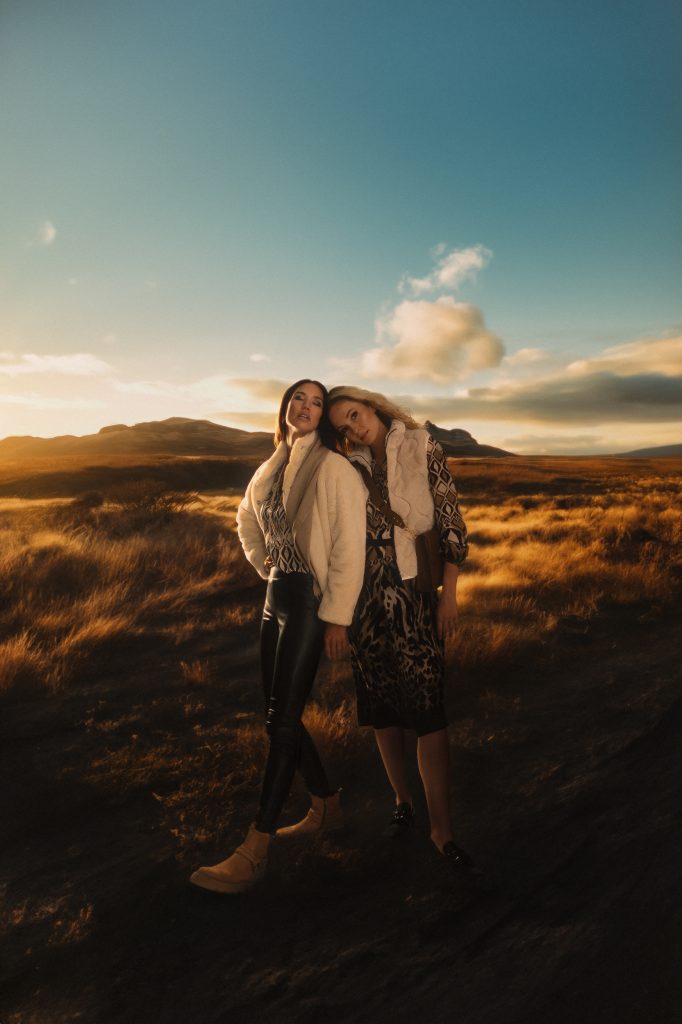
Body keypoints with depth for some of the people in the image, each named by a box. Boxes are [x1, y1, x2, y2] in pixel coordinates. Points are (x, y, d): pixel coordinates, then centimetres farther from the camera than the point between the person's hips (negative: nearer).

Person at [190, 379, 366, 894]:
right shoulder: (272, 468, 12)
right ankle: (326, 806, 32)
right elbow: (247, 522, 29)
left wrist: (337, 617, -17)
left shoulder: (333, 467, -10)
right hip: (277, 595, 8)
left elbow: (349, 546, -15)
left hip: (311, 601, -8)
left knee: (282, 719, -6)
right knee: (280, 714, 13)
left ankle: (255, 851, 4)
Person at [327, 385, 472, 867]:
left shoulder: (423, 449, -2)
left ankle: (442, 828, 4)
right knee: (381, 704, 10)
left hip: (415, 591, -4)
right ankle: (402, 799, 29)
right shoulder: (353, 467, 8)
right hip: (368, 594, 4)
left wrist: (450, 594, -8)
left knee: (426, 705, -6)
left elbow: (452, 524, -4)